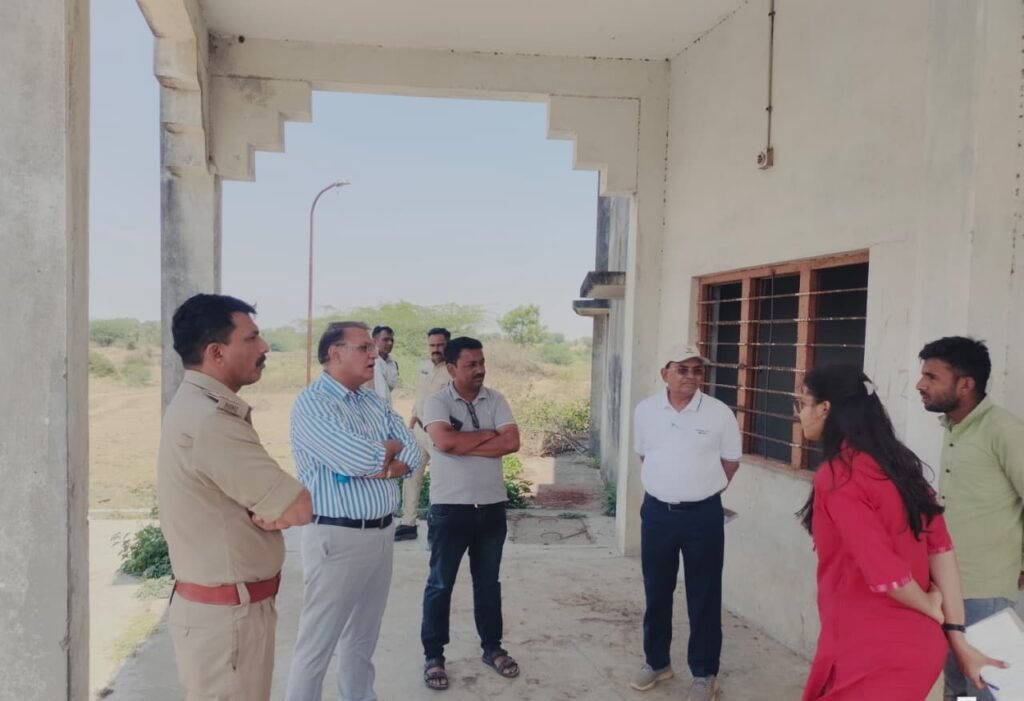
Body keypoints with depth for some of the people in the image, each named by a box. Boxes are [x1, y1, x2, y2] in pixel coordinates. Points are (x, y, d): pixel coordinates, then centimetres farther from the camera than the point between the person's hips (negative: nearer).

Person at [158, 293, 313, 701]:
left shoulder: (199, 406, 7)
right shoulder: (210, 421, -25)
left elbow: (272, 500, 8)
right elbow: (299, 508, -23)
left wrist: (266, 509, -11)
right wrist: (275, 508, -4)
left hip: (222, 604, 10)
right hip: (227, 614, -10)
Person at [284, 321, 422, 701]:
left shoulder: (376, 402, 11)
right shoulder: (311, 402, -12)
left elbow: (412, 454, 4)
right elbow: (361, 459, -23)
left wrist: (380, 468, -15)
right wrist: (389, 448, -2)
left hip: (382, 533, 7)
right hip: (337, 536, -7)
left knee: (363, 639, 20)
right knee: (317, 644, 4)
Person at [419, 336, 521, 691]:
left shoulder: (496, 399, 2)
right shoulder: (437, 402, -8)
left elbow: (512, 442, -10)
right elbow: (445, 441, -26)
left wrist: (464, 443, -16)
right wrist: (488, 434, -13)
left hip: (492, 506, 4)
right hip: (450, 507, -3)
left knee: (488, 581, 17)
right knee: (440, 583, 8)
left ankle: (492, 648, 32)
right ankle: (433, 656, 22)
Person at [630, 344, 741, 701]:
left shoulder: (719, 413, -8)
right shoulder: (645, 410, -1)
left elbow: (730, 461, 3)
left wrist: (703, 489, 5)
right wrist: (669, 485, 11)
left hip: (703, 515, -2)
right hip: (657, 512, 3)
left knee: (704, 596, 8)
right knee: (656, 592, 14)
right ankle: (656, 661, 33)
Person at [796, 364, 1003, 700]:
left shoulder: (837, 476, -20)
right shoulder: (895, 460, 5)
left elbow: (884, 572, -25)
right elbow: (940, 546, 2)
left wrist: (933, 610, -5)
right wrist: (957, 637, 1)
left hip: (871, 651, -8)